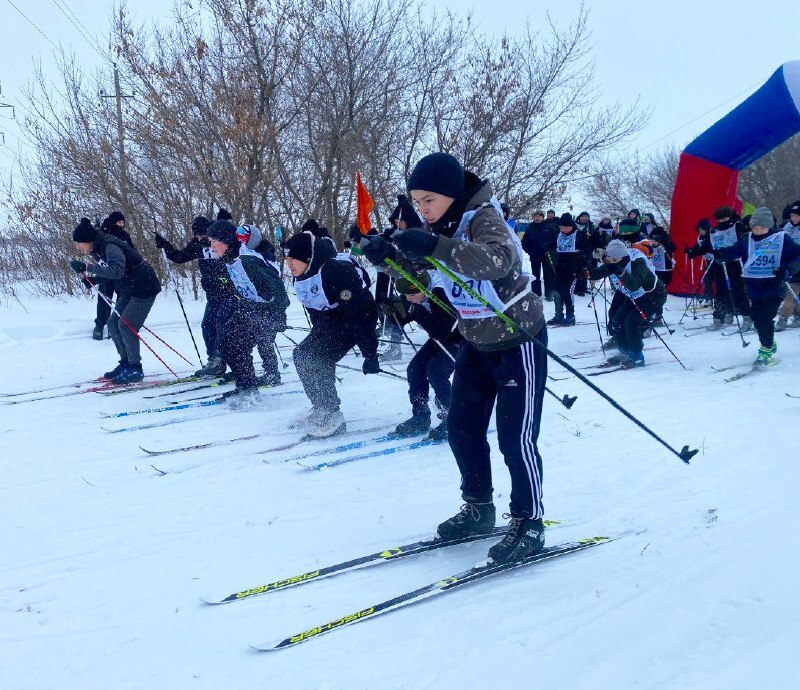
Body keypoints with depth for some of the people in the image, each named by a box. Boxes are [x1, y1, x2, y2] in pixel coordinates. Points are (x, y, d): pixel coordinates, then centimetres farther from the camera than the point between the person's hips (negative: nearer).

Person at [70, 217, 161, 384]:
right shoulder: (97, 249, 4)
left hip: (144, 288, -10)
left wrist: (87, 267, -39)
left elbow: (117, 270, -40)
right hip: (129, 290, 10)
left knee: (126, 326, -12)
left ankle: (135, 369, -2)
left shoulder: (110, 247, -24)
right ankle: (126, 363, 17)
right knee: (113, 323, 6)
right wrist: (92, 278, -2)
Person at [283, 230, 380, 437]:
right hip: (327, 323, 9)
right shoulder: (300, 279, -1)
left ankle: (332, 416, -10)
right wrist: (317, 337, 22)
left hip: (359, 318, -9)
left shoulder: (334, 271, -29)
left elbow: (358, 312, -30)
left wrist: (370, 352, -30)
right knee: (302, 355, 2)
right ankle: (321, 409, 15)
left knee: (316, 360, -20)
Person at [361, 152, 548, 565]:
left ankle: (529, 524, 9)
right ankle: (478, 509, 26)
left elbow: (498, 260, -44)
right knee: (462, 429, 10)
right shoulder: (439, 227, 0)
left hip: (518, 341, -8)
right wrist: (386, 255, -19)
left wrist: (436, 247, -54)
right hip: (476, 342, 8)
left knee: (515, 437, -5)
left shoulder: (484, 218, -24)